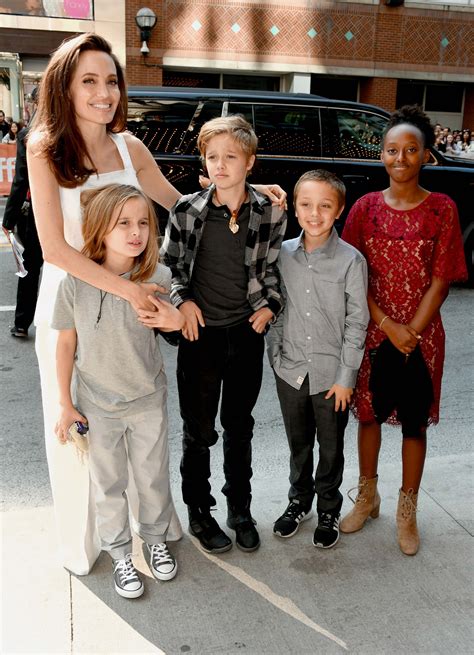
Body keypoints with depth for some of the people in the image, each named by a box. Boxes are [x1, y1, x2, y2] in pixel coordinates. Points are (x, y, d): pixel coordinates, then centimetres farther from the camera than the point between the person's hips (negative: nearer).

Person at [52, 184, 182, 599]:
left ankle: (156, 539, 43)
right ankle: (121, 555, 36)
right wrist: (65, 404, -2)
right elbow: (66, 343, -6)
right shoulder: (77, 282, -14)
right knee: (108, 485, 15)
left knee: (153, 478, 18)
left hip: (148, 401, 0)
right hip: (97, 405, 0)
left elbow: (177, 322, -20)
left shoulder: (157, 278, -13)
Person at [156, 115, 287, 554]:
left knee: (240, 427, 16)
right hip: (201, 333, -1)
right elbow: (169, 263, 4)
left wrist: (269, 305, -6)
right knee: (199, 431, 10)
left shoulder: (270, 214, -4)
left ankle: (240, 510, 34)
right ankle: (199, 512, 29)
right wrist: (182, 300, -10)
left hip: (247, 334, 1)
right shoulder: (187, 210, -8)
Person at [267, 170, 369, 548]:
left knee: (331, 447, 12)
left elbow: (357, 322, -9)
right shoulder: (283, 254, -2)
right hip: (291, 370, 3)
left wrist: (346, 376, -10)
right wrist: (276, 355, 0)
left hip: (331, 373, -2)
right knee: (299, 443, 18)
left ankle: (329, 510, 33)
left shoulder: (351, 260, -11)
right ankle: (300, 500, 39)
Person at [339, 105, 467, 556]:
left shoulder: (442, 209, -5)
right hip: (372, 332, 2)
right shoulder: (366, 207, -2)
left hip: (421, 336, -1)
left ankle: (407, 512, 27)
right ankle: (367, 497, 34)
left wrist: (413, 331, -15)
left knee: (414, 424, 9)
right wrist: (387, 326, -13)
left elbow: (440, 280, -7)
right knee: (369, 414, 14)